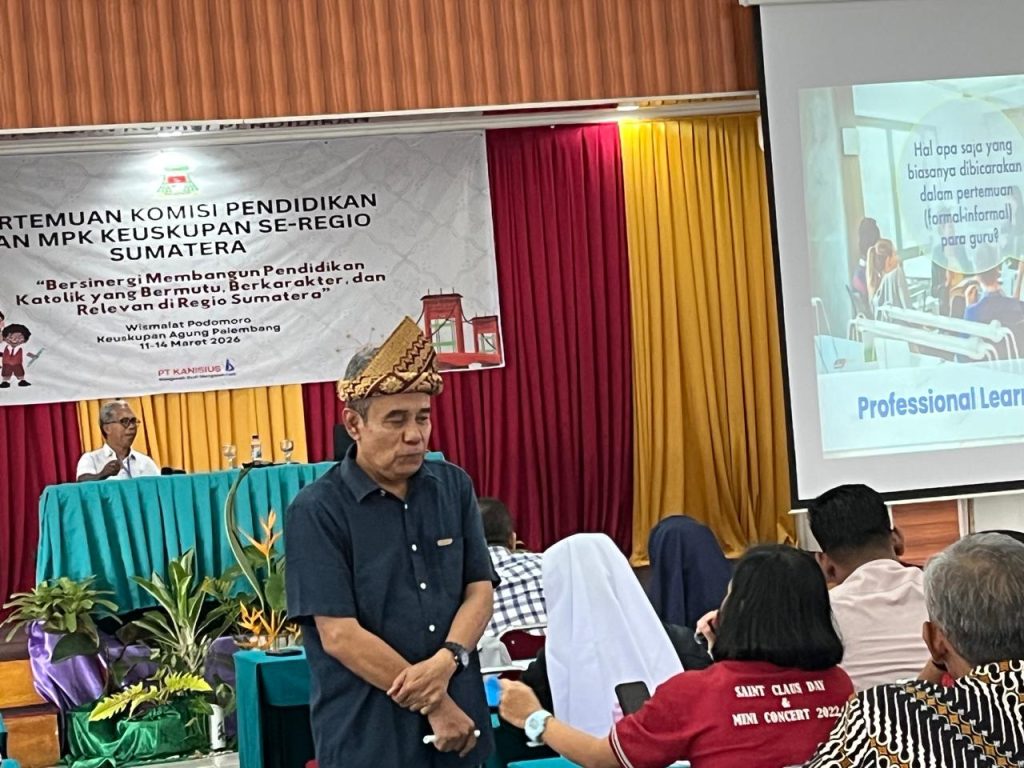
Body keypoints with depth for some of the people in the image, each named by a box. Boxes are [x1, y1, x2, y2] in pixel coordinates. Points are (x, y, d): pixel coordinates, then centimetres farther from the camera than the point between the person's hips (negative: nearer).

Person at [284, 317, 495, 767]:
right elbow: (339, 634, -14)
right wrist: (433, 704, -13)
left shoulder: (454, 487, 4)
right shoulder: (317, 510, -10)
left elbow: (480, 589, 4)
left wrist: (447, 661, -15)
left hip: (459, 723, 4)